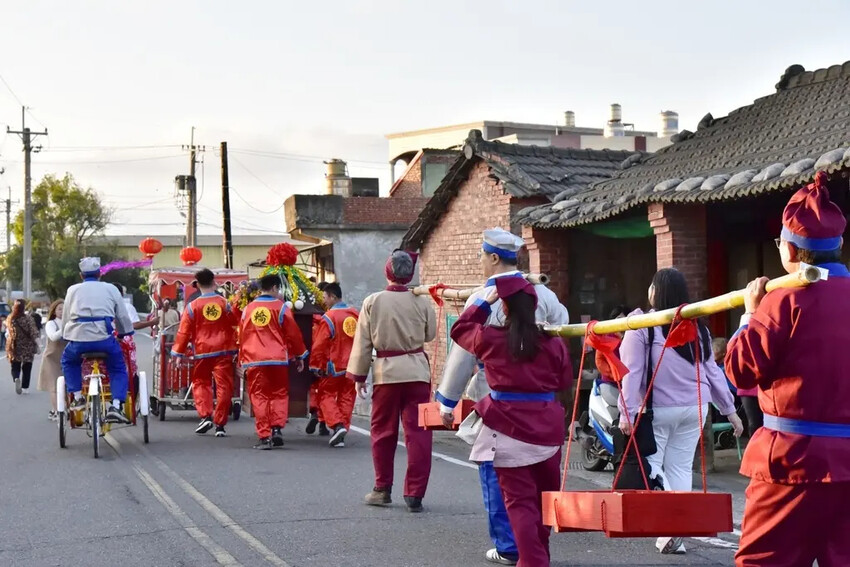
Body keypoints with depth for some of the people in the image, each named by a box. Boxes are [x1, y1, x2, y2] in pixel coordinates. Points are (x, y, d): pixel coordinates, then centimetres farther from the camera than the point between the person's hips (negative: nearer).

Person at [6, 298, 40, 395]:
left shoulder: (10, 318, -3)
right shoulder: (28, 319, -12)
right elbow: (34, 334, -15)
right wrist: (37, 346, -11)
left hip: (14, 347, 2)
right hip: (27, 347, -2)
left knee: (15, 367, 11)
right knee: (26, 368, 12)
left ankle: (16, 378, -19)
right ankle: (25, 387, 14)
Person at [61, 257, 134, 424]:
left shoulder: (73, 290, 19)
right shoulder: (110, 289, 16)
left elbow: (65, 318, 20)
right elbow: (123, 317, 17)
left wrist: (66, 336, 34)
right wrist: (125, 333, 33)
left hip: (78, 337, 1)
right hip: (105, 337, -1)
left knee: (68, 361, 32)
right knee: (118, 370, 16)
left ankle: (77, 397, 20)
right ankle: (116, 406, -4)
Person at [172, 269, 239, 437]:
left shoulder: (192, 306, -3)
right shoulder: (225, 303, -1)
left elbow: (184, 332, 0)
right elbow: (235, 327, 5)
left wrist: (178, 353, 5)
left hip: (203, 352, 0)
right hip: (223, 351, 0)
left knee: (200, 383, 16)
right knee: (223, 386, 4)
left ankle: (205, 416, -1)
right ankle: (220, 424, 4)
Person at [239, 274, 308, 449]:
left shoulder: (248, 309, 10)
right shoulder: (281, 307, -1)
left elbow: (242, 336, 15)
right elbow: (293, 334, 2)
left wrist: (242, 360, 24)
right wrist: (299, 356, 14)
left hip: (253, 360, 2)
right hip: (278, 359, -2)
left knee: (259, 397, 4)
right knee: (279, 394, 13)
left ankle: (264, 437, -1)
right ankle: (277, 428, -4)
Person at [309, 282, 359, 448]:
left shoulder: (329, 317, -15)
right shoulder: (356, 315, 4)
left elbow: (319, 345, -14)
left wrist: (315, 365, -4)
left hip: (334, 366, -5)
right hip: (353, 365, 5)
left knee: (326, 395, 6)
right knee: (346, 397, 12)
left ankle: (338, 425, -14)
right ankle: (343, 429, 10)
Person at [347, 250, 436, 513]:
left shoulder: (372, 302, -5)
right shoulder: (422, 302, -5)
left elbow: (362, 342, -2)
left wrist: (359, 376, 6)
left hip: (386, 372, 0)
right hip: (417, 370, 0)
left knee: (383, 432, 13)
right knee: (418, 433, 2)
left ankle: (383, 489, 22)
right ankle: (415, 494, 1)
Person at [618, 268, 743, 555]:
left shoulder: (643, 324, -8)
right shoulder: (697, 326, 7)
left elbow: (632, 371, -12)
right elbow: (712, 370, 10)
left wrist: (627, 412, -13)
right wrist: (729, 409, 15)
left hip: (657, 409, -5)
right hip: (694, 407, 5)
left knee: (649, 464, 5)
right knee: (681, 468, 11)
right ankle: (676, 535, 14)